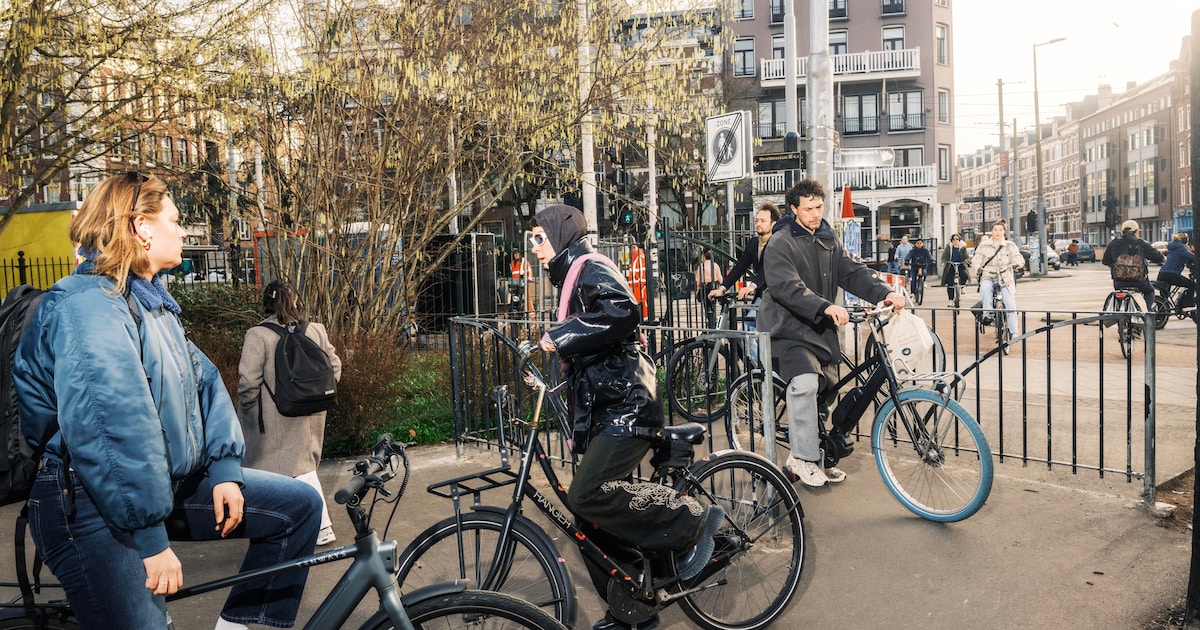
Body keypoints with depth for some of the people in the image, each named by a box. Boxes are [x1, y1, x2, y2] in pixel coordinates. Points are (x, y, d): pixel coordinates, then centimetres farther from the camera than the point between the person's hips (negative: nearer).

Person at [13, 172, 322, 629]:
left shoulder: (151, 302, 12)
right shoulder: (89, 306, -20)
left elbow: (203, 380, 9)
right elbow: (114, 428, -29)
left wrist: (224, 468, -1)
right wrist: (150, 538, -28)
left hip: (171, 485, 9)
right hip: (94, 508, -9)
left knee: (299, 504, 5)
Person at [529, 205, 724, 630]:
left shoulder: (591, 269, -6)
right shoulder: (571, 278, 24)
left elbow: (623, 314, -28)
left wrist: (561, 336, -23)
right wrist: (580, 429, 26)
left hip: (626, 408, -10)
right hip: (602, 411, 10)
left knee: (588, 496, -21)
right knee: (598, 506, 8)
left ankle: (694, 519, -7)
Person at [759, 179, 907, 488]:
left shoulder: (829, 241, 13)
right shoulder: (780, 244, -10)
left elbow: (853, 272, 2)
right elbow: (787, 287, -24)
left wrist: (885, 293, -15)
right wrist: (826, 307, -37)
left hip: (822, 330, 7)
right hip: (790, 328, -7)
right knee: (805, 384, -28)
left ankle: (814, 457, 24)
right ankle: (803, 456, -15)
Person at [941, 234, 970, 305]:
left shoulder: (963, 247, 0)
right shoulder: (948, 247, 2)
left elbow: (965, 257, -3)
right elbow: (944, 256, -2)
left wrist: (965, 262, -24)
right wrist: (943, 262, -20)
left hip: (960, 265, 0)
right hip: (950, 266, 0)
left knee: (964, 275, -30)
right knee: (950, 283, -4)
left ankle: (961, 287, 2)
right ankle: (951, 300, 5)